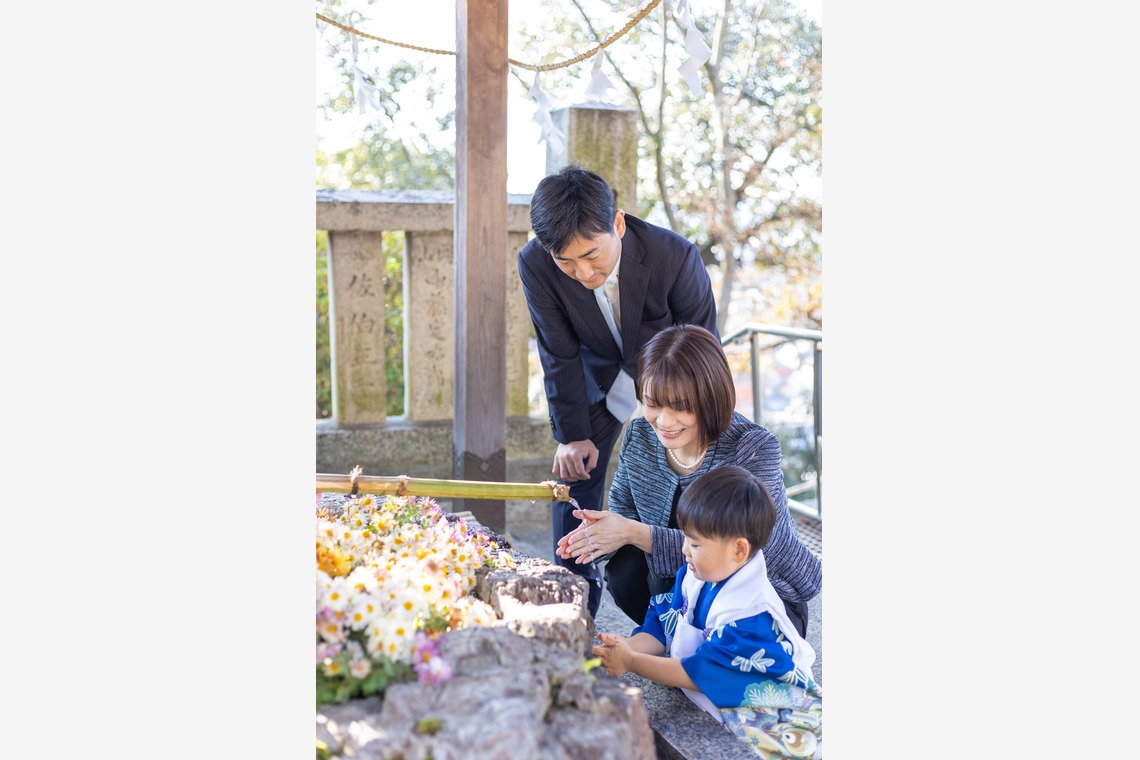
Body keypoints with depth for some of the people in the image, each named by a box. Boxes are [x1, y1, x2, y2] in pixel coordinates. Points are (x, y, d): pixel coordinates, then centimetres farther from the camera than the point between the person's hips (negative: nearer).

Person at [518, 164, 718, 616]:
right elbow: (560, 356, -16)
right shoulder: (535, 265, -29)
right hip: (598, 374, 2)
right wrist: (571, 435, -14)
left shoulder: (676, 257, -36)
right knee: (573, 472, 2)